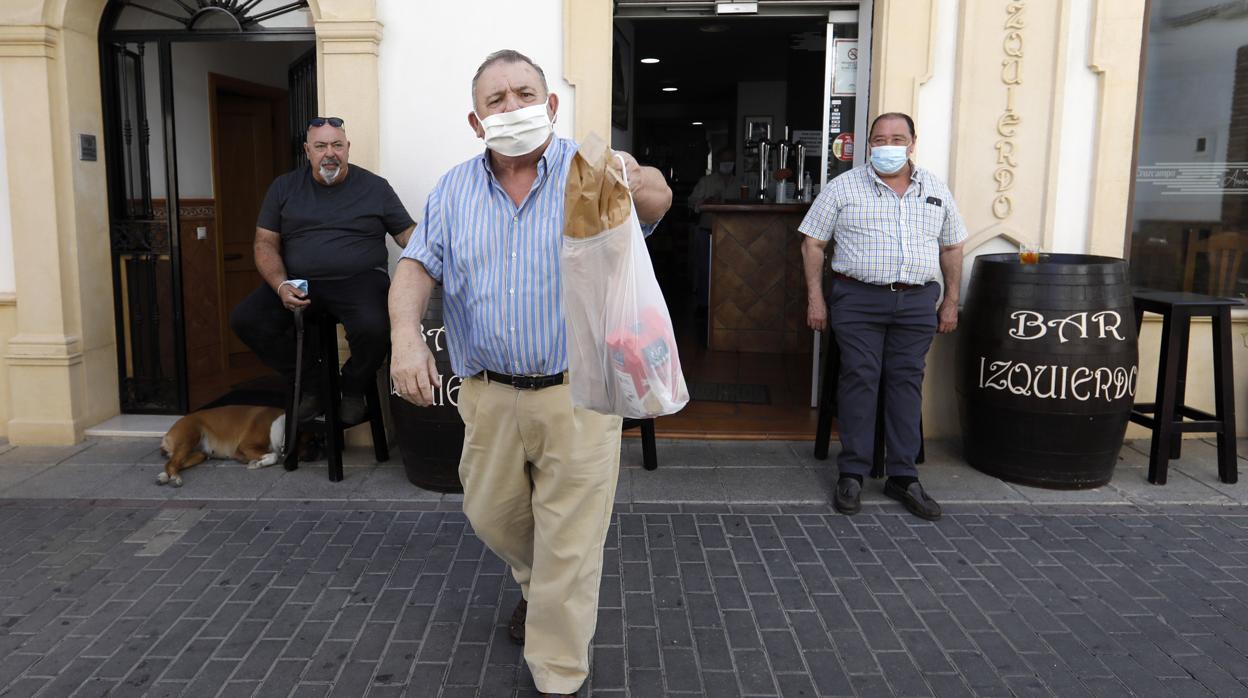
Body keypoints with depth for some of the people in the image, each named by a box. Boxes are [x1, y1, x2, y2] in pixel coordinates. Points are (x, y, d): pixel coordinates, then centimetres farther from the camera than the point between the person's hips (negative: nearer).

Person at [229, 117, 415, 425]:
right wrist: (281, 286, -9)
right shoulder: (284, 187, 12)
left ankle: (353, 388, 1)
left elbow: (408, 233, 7)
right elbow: (265, 243, 9)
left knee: (373, 328, -34)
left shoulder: (375, 186, 7)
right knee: (245, 319, -18)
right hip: (299, 282, 3)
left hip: (359, 280, -3)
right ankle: (310, 385, 2)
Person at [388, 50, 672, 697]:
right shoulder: (454, 190, 3)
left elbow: (652, 200, -26)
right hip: (488, 394, 4)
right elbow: (417, 264, -1)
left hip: (577, 394, -4)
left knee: (569, 546, 5)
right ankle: (535, 582, 55)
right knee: (491, 516, 22)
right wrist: (405, 334, -21)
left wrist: (643, 187, -52)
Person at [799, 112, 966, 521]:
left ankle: (903, 477, 13)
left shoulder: (936, 191, 11)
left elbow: (951, 248, 17)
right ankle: (852, 474, 6)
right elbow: (813, 244, 1)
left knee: (907, 383, 5)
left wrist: (951, 302, 12)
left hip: (917, 303, 3)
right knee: (859, 380, -3)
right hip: (858, 300, -3)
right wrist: (815, 298, -5)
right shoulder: (843, 188, 1)